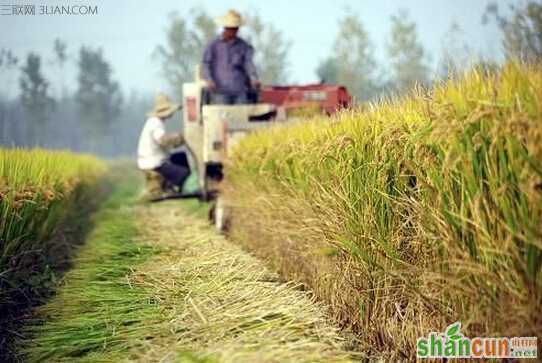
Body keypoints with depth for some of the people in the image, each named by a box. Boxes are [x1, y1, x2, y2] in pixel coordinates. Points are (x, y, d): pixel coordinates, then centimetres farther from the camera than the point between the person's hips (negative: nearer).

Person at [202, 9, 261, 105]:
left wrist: (254, 79, -20)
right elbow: (206, 65, 1)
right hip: (220, 91, -2)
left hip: (240, 91, 2)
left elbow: (248, 63, 0)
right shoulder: (213, 46, 6)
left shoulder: (244, 46, 10)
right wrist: (209, 81, -18)